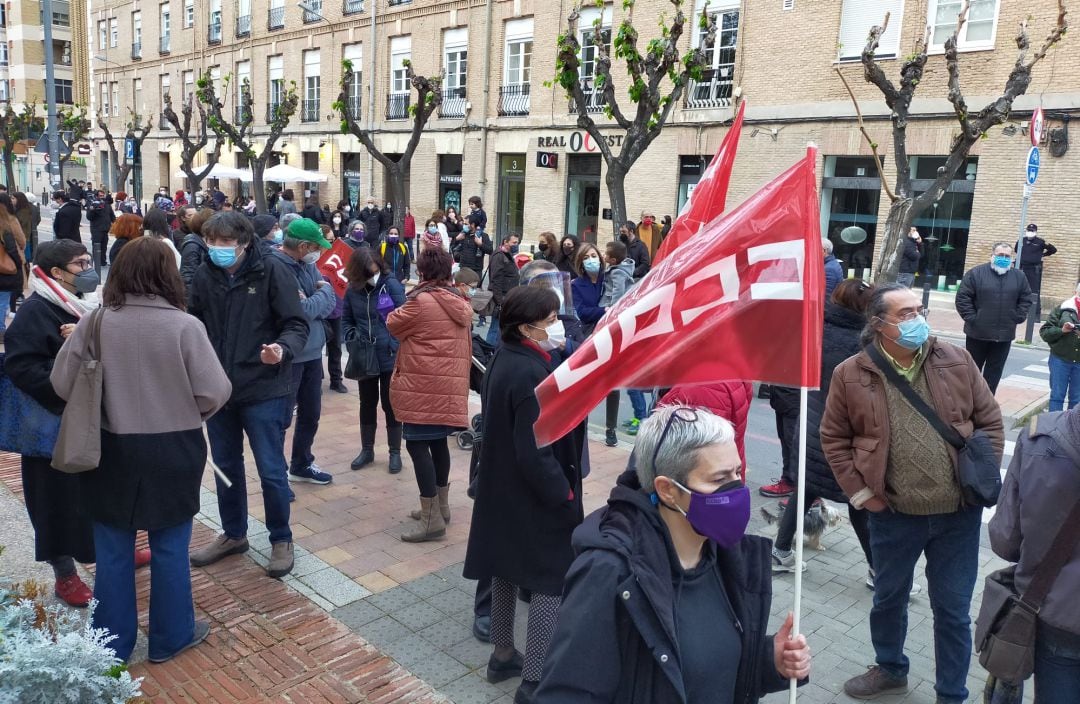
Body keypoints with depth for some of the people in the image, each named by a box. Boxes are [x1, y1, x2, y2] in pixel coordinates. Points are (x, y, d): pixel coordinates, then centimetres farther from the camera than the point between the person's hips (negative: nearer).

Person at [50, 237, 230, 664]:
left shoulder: (95, 323, -9)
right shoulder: (184, 326, -16)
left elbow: (62, 384, 0)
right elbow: (215, 393, -14)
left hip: (110, 449, 2)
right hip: (172, 450, -2)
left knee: (112, 550, 16)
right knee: (170, 548, 13)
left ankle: (112, 644, 30)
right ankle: (170, 637, 28)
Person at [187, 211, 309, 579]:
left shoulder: (271, 270, -12)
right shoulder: (204, 276, 0)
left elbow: (297, 324, -12)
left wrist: (283, 349, -32)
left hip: (263, 389, -5)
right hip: (218, 389, 5)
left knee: (271, 470, 2)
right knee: (225, 465, 18)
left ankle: (281, 539, 24)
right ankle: (233, 534, 38)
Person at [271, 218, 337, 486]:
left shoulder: (308, 264, 4)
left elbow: (330, 304, 2)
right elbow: (303, 312, -27)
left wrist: (311, 302, -18)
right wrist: (324, 291, -10)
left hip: (313, 352, 8)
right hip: (287, 356, -8)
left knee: (311, 413, 19)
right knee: (282, 417, 4)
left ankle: (302, 465, 37)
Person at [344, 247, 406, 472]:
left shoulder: (392, 285, -11)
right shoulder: (353, 290, 0)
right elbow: (347, 320, 12)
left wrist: (401, 349, -18)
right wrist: (352, 337, -6)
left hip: (390, 357, -4)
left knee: (390, 405, 6)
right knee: (367, 403, 15)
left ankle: (395, 452, 20)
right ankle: (367, 450, 30)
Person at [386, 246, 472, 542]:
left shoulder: (422, 300, -13)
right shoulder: (460, 303, 10)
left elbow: (394, 325, 1)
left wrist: (403, 307, 17)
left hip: (424, 385, -8)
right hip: (450, 383, 8)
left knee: (417, 443, -4)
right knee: (437, 441, 17)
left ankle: (432, 519, -4)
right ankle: (440, 506, 27)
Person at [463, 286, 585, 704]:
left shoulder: (504, 359, 3)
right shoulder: (531, 375, -27)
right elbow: (535, 453, -26)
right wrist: (565, 496, -15)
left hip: (503, 491, 10)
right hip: (533, 498, -10)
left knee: (508, 571, 21)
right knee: (552, 582, 4)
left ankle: (503, 656, 38)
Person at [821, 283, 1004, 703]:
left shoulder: (956, 362, -4)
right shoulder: (851, 375, -9)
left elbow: (990, 421, 4)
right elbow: (833, 436, 0)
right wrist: (858, 490, -5)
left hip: (959, 513, 1)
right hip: (893, 515, 0)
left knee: (953, 609, 14)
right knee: (888, 597, 20)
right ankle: (890, 669, 47)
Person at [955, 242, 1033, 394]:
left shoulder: (1019, 277, 6)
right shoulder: (976, 273, -6)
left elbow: (1026, 299, 13)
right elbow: (962, 297, -7)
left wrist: (1017, 318, 1)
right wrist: (971, 318, -12)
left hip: (1004, 335, 3)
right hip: (978, 333, -3)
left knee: (994, 371, 9)